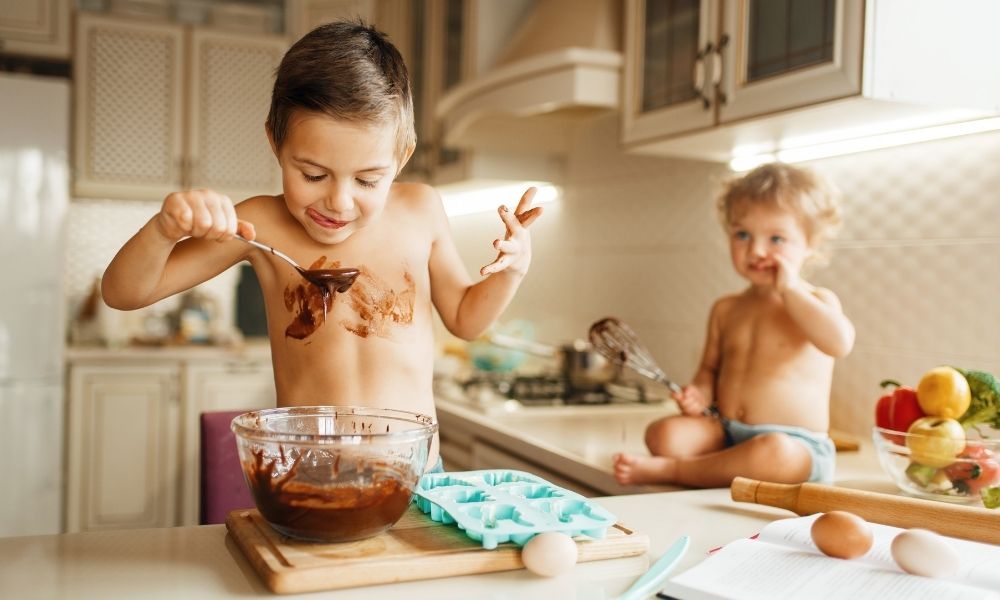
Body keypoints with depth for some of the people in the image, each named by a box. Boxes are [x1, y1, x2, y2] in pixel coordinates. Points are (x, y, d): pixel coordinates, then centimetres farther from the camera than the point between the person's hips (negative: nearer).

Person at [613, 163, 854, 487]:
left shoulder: (816, 300, 0)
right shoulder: (726, 309, 14)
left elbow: (839, 342, -22)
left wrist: (790, 289, -16)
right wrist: (699, 394, -1)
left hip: (795, 444, -3)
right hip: (724, 433, 4)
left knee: (774, 453, -38)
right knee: (665, 433, -22)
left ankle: (669, 470, -25)